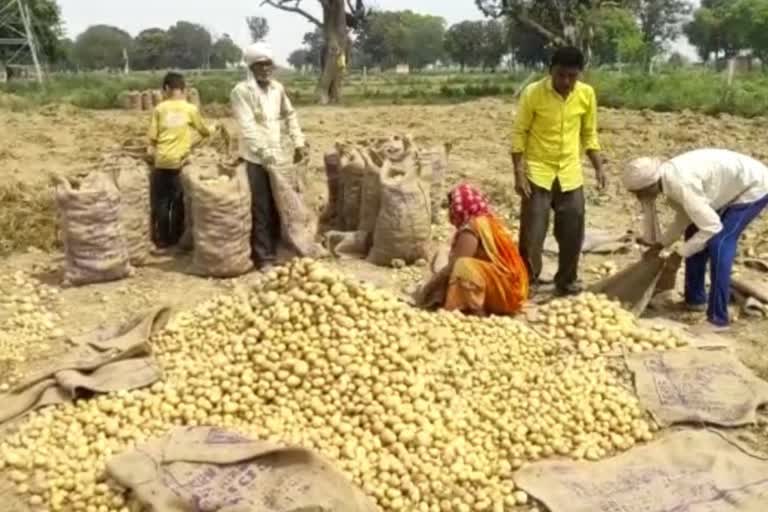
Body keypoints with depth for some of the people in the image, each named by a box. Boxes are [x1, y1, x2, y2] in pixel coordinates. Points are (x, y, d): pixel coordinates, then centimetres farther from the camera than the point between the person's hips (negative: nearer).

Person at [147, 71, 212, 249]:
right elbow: (205, 132, 13)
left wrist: (151, 151, 16)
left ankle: (162, 240, 15)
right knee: (178, 201, 12)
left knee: (161, 201, 11)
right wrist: (210, 129, 35)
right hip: (181, 161, 0)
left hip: (161, 160, 1)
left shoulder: (160, 108, 2)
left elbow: (152, 137, 1)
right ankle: (176, 239, 18)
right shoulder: (191, 109, 0)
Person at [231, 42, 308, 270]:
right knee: (261, 210, -2)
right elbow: (247, 127, -19)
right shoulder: (241, 91, -11)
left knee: (277, 208, 12)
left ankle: (275, 251, 26)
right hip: (255, 159, -6)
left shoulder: (277, 88, 9)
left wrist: (299, 142, 13)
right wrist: (264, 154, -26)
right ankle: (263, 257, 6)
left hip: (277, 156, 6)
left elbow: (290, 114, 22)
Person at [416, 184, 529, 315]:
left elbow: (453, 265, -16)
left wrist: (426, 289, -7)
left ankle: (476, 310, -19)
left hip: (503, 290, -10)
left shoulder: (471, 228, -14)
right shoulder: (489, 222, 13)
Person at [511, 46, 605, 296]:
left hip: (571, 174, 3)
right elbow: (519, 134, -8)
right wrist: (519, 173, -14)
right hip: (538, 173, -3)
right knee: (532, 234, -2)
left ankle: (567, 281, 25)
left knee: (573, 232, 8)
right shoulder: (533, 93, -13)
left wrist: (599, 167, 0)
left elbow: (589, 134, 9)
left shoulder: (587, 94, -3)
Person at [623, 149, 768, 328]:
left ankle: (717, 317, -9)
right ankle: (696, 298, 25)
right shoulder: (668, 179, -6)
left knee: (718, 244, -17)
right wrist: (659, 245, 2)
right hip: (734, 185, 9)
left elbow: (711, 227, -30)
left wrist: (679, 255, -21)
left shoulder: (680, 185, -34)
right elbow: (685, 217, 7)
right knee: (693, 234, 11)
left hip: (754, 186, -9)